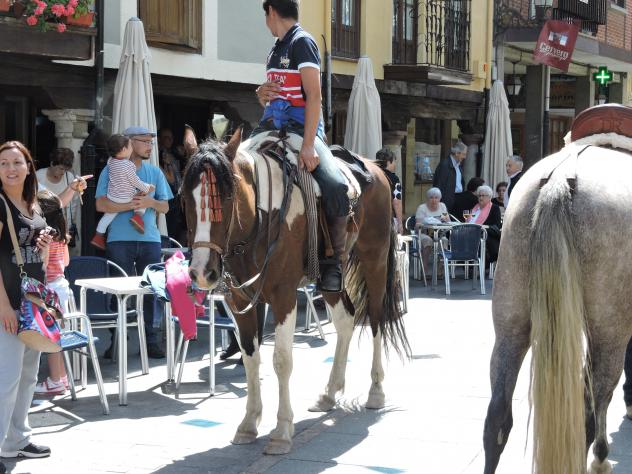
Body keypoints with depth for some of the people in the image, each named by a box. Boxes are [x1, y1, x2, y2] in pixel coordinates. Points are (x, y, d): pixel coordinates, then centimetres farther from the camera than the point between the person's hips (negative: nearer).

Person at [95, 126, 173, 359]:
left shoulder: (155, 172, 14)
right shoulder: (111, 170, 2)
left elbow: (165, 206, 13)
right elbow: (102, 204, -7)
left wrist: (151, 202, -9)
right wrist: (132, 204, -14)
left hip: (150, 239, 3)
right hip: (120, 241, -3)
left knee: (149, 292, 3)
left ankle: (150, 340, 8)